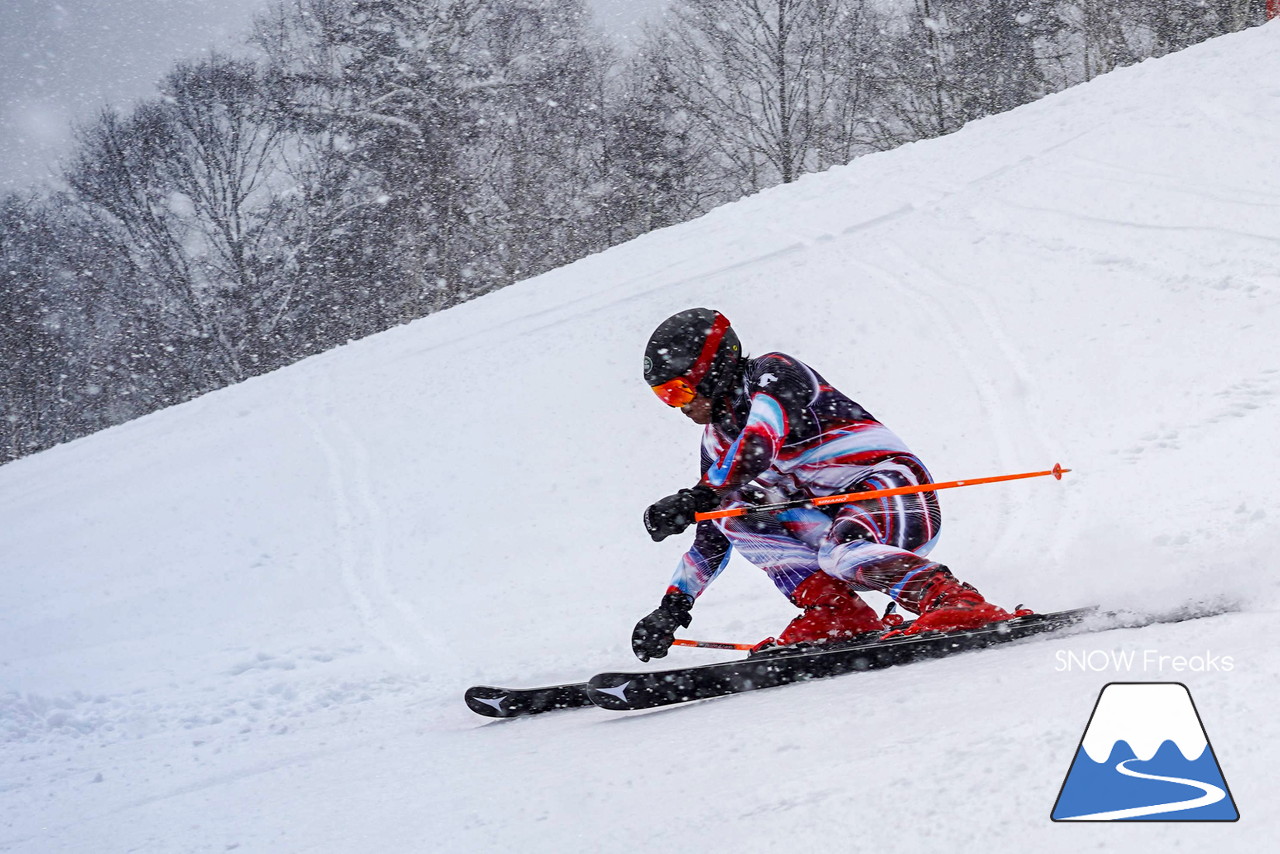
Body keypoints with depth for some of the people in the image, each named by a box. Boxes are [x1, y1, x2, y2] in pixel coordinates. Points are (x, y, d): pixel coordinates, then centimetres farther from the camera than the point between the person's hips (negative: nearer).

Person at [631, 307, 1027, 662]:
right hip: (836, 520, 8)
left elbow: (760, 443, -27)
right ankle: (834, 611, -20)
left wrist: (695, 497, -35)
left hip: (896, 489, -8)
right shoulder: (717, 438, 17)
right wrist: (673, 606, 10)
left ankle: (964, 606, -46)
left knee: (840, 551, -37)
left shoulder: (772, 372, -7)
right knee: (733, 509, -9)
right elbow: (712, 538, 19)